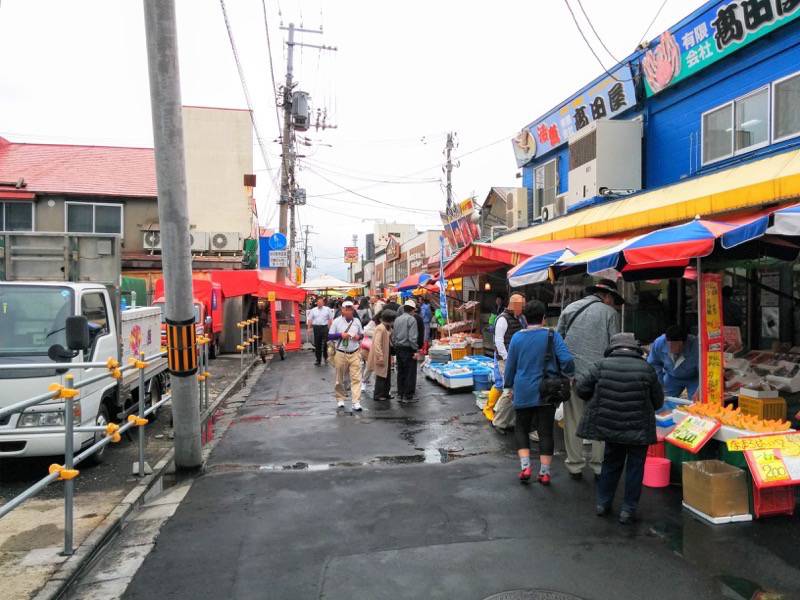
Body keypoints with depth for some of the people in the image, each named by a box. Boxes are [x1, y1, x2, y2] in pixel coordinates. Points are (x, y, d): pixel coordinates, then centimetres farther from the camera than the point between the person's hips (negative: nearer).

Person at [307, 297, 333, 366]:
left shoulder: (327, 309, 4)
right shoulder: (313, 310, 8)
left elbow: (330, 319, 4)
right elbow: (310, 320, 7)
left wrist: (330, 328, -3)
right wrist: (309, 328, -2)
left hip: (325, 327, -2)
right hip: (316, 328, 2)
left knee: (325, 343, -2)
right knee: (317, 344, 6)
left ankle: (326, 357, 19)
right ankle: (318, 360, 15)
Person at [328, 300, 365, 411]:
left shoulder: (357, 321, 6)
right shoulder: (337, 321, -2)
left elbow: (362, 334, 16)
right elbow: (329, 336, 0)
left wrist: (359, 337, -7)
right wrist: (340, 335, -16)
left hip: (355, 354, 1)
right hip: (341, 354, -1)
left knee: (356, 378, -5)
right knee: (340, 379, 10)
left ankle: (356, 402, -5)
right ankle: (340, 399, 27)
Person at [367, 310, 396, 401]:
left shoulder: (388, 328, 10)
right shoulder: (380, 328, -20)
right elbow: (377, 344, -24)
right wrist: (380, 357, -26)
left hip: (387, 357, 9)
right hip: (382, 357, -9)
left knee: (387, 375, 15)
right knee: (381, 376, 0)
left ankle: (386, 393, 26)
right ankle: (377, 395, 10)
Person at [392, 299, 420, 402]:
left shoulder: (397, 319, 10)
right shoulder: (411, 319, -12)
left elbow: (393, 336, 10)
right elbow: (412, 337, -18)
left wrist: (395, 346, 16)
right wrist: (416, 350, -14)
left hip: (398, 348, 7)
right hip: (408, 349, -7)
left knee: (400, 372, 15)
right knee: (410, 373, 0)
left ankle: (400, 394, 21)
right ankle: (407, 396, 3)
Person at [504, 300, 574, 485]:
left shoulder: (517, 338, -3)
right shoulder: (552, 336, -7)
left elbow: (510, 366, 5)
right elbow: (567, 361, -15)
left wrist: (509, 387, 18)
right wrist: (568, 374, 6)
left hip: (523, 393, 1)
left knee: (521, 429, 16)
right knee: (546, 432, 10)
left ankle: (525, 467, 5)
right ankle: (544, 473, 14)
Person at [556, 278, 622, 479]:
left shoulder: (569, 309, 10)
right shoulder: (609, 313, 1)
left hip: (571, 374, 3)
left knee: (573, 421, 9)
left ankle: (575, 466, 17)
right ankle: (599, 466, 17)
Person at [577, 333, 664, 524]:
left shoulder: (602, 365, -7)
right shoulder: (646, 369, -7)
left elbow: (582, 389, -5)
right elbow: (658, 402, 2)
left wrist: (598, 399, 15)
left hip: (609, 426, 2)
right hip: (639, 429, -2)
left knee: (611, 462, 20)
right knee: (635, 467, 13)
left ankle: (603, 503, 28)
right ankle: (628, 510, 16)